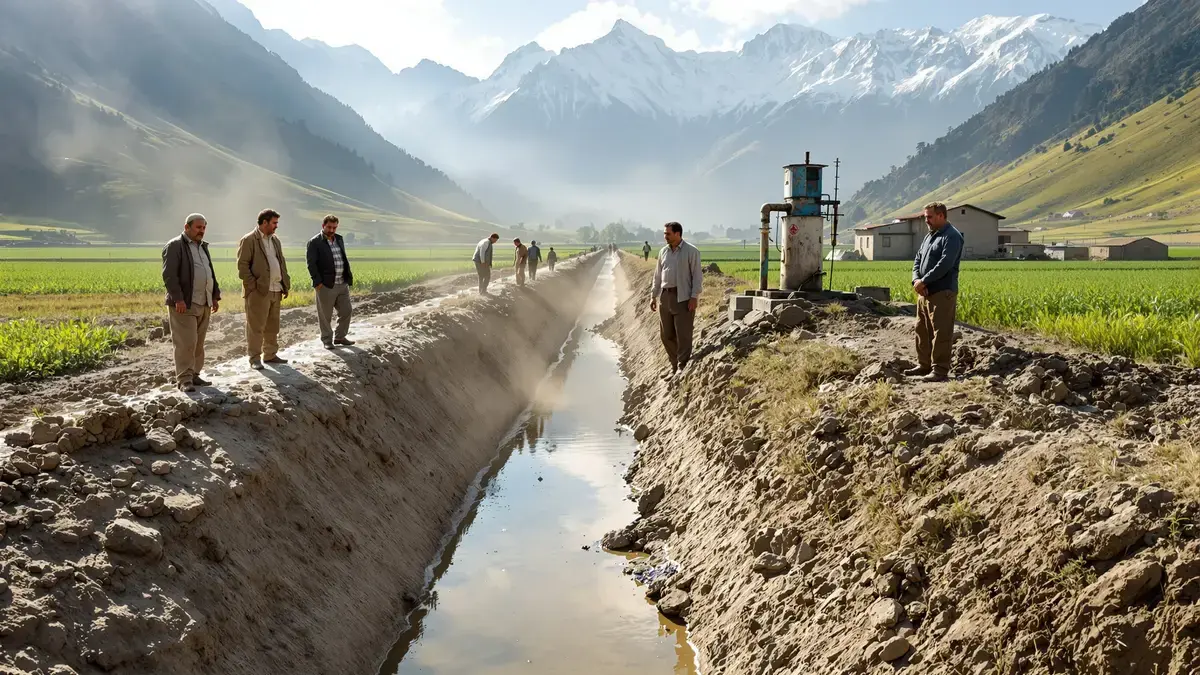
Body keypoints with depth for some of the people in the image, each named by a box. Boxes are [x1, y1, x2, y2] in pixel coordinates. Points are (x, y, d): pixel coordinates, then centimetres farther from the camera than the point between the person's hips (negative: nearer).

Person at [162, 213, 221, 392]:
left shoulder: (202, 247, 20)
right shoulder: (174, 246, -6)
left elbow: (210, 274, 26)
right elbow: (169, 275, -15)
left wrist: (215, 296, 18)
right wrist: (178, 299, -21)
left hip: (203, 304, 8)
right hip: (184, 304, -8)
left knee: (198, 342, 9)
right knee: (186, 343, -10)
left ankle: (194, 375, 15)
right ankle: (184, 379, -7)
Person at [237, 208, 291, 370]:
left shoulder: (275, 240, 17)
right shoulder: (249, 240, -6)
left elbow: (282, 264, 21)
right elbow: (242, 266, -11)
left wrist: (286, 285, 13)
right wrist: (253, 286, -15)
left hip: (275, 290, 7)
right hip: (259, 292, -7)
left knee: (272, 326, 13)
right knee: (256, 326, -3)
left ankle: (270, 355, 22)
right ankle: (254, 358, 3)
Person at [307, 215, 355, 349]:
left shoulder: (339, 239, 13)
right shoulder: (314, 242, -8)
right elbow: (311, 263, -12)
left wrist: (349, 277, 11)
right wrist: (317, 282, -16)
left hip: (342, 284, 6)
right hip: (326, 285, -6)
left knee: (346, 311, 10)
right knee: (325, 315, 3)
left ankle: (340, 337, 25)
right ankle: (327, 340, 16)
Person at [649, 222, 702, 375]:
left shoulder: (691, 251, -5)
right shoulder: (663, 252, 12)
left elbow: (697, 276, -7)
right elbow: (657, 276, 18)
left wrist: (694, 297, -15)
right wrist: (653, 296, 14)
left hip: (683, 298, -6)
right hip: (665, 296, 6)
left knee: (683, 334, -6)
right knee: (666, 334, 8)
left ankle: (683, 366, 0)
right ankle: (674, 364, 20)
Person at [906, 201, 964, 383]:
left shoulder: (952, 236, -10)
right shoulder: (930, 236, 19)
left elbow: (945, 264, -20)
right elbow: (918, 259, 16)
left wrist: (924, 281, -16)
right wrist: (916, 280, -3)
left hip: (942, 293, -9)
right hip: (925, 292, 9)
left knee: (941, 333, -7)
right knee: (922, 331, 14)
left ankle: (940, 370, -4)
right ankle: (924, 365, 24)